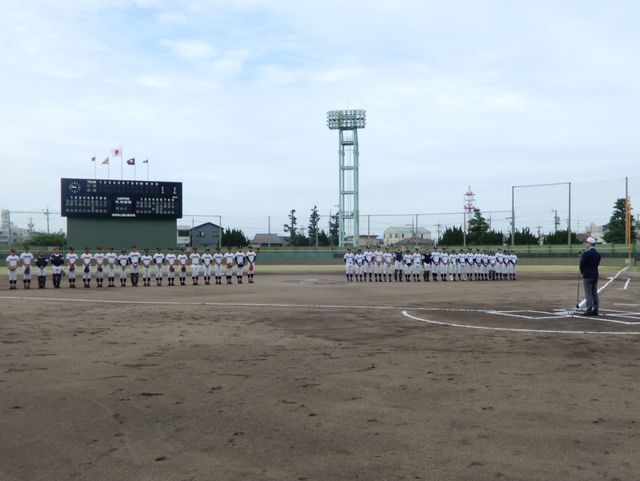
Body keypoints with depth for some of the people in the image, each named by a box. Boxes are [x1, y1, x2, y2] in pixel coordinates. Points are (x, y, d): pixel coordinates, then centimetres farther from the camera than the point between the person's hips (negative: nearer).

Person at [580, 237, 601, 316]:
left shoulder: (586, 253, -15)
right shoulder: (598, 254, 8)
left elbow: (581, 264, -10)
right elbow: (597, 264, 10)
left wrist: (582, 272, 7)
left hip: (587, 276, -7)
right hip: (595, 275, 7)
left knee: (588, 293, -4)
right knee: (594, 293, 10)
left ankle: (589, 310, -4)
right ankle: (595, 310, 11)